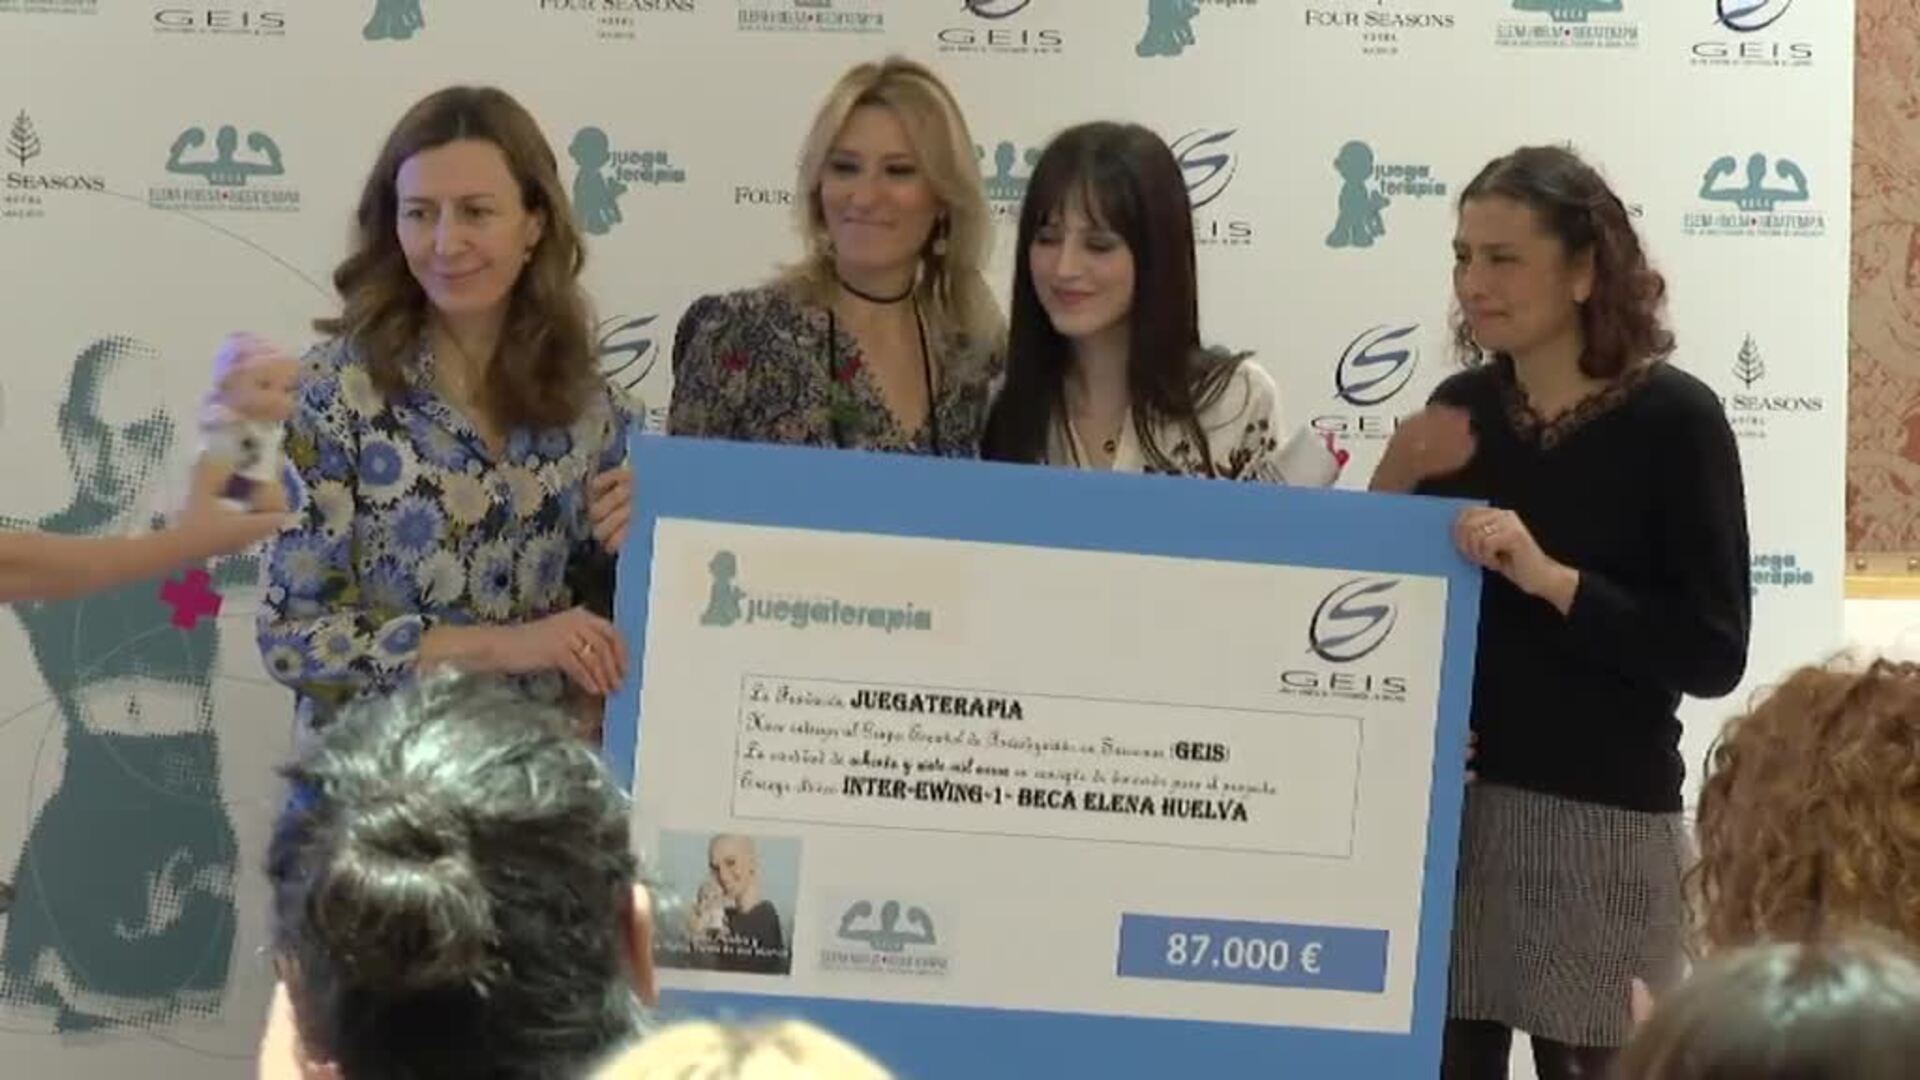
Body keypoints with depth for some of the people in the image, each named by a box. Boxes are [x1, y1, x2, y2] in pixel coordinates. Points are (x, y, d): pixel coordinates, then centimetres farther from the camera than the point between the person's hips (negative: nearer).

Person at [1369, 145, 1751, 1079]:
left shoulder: (1673, 419, -7)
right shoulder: (1462, 408, 6)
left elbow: (1712, 655, -12)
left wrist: (1553, 578, -21)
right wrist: (1392, 487, -4)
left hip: (1600, 825, -4)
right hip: (1445, 806, 4)